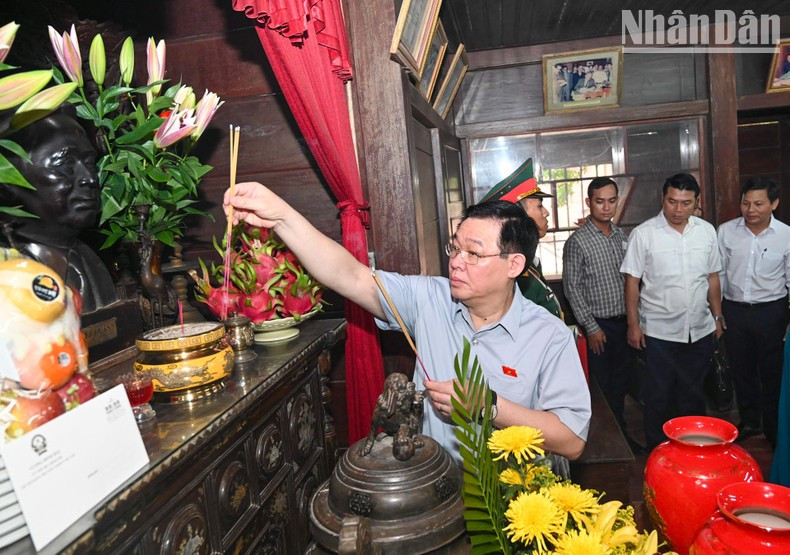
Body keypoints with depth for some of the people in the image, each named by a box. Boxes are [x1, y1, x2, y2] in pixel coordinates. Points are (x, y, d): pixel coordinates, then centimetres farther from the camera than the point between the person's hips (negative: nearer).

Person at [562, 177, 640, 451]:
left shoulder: (621, 236, 8)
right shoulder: (577, 241, -12)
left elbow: (629, 279, 14)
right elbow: (572, 288, -12)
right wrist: (592, 328, -13)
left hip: (623, 323, 6)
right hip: (598, 326, -6)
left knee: (620, 383, 17)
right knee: (600, 387, 5)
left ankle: (621, 434, 33)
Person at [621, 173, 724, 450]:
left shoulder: (707, 231, 2)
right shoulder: (643, 234, -10)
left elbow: (712, 277, 11)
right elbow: (632, 282, -8)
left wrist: (718, 317, 11)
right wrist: (633, 325, -9)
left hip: (700, 330, 4)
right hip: (659, 331, -3)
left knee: (693, 394, 18)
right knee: (658, 395, 9)